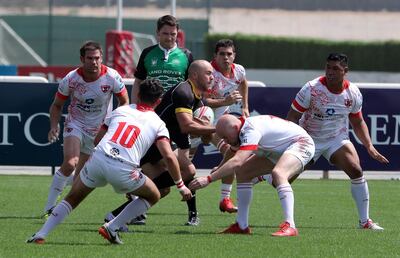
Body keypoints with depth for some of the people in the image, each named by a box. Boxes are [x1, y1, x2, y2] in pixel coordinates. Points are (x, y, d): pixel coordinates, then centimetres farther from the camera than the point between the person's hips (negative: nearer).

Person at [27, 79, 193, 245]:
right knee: (153, 197, 22)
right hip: (124, 169, -3)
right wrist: (181, 186, 10)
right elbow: (169, 156, 2)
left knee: (72, 199, 22)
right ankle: (112, 228, 11)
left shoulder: (120, 111, 22)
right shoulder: (158, 124, 13)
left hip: (97, 160, 3)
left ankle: (40, 235, 11)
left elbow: (97, 139, 27)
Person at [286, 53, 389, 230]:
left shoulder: (353, 93, -7)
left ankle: (365, 221, -9)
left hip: (337, 139, 2)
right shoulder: (312, 89, -20)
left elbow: (358, 122, 8)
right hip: (309, 139, -2)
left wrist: (369, 147, -1)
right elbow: (293, 116, -15)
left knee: (356, 171, -17)